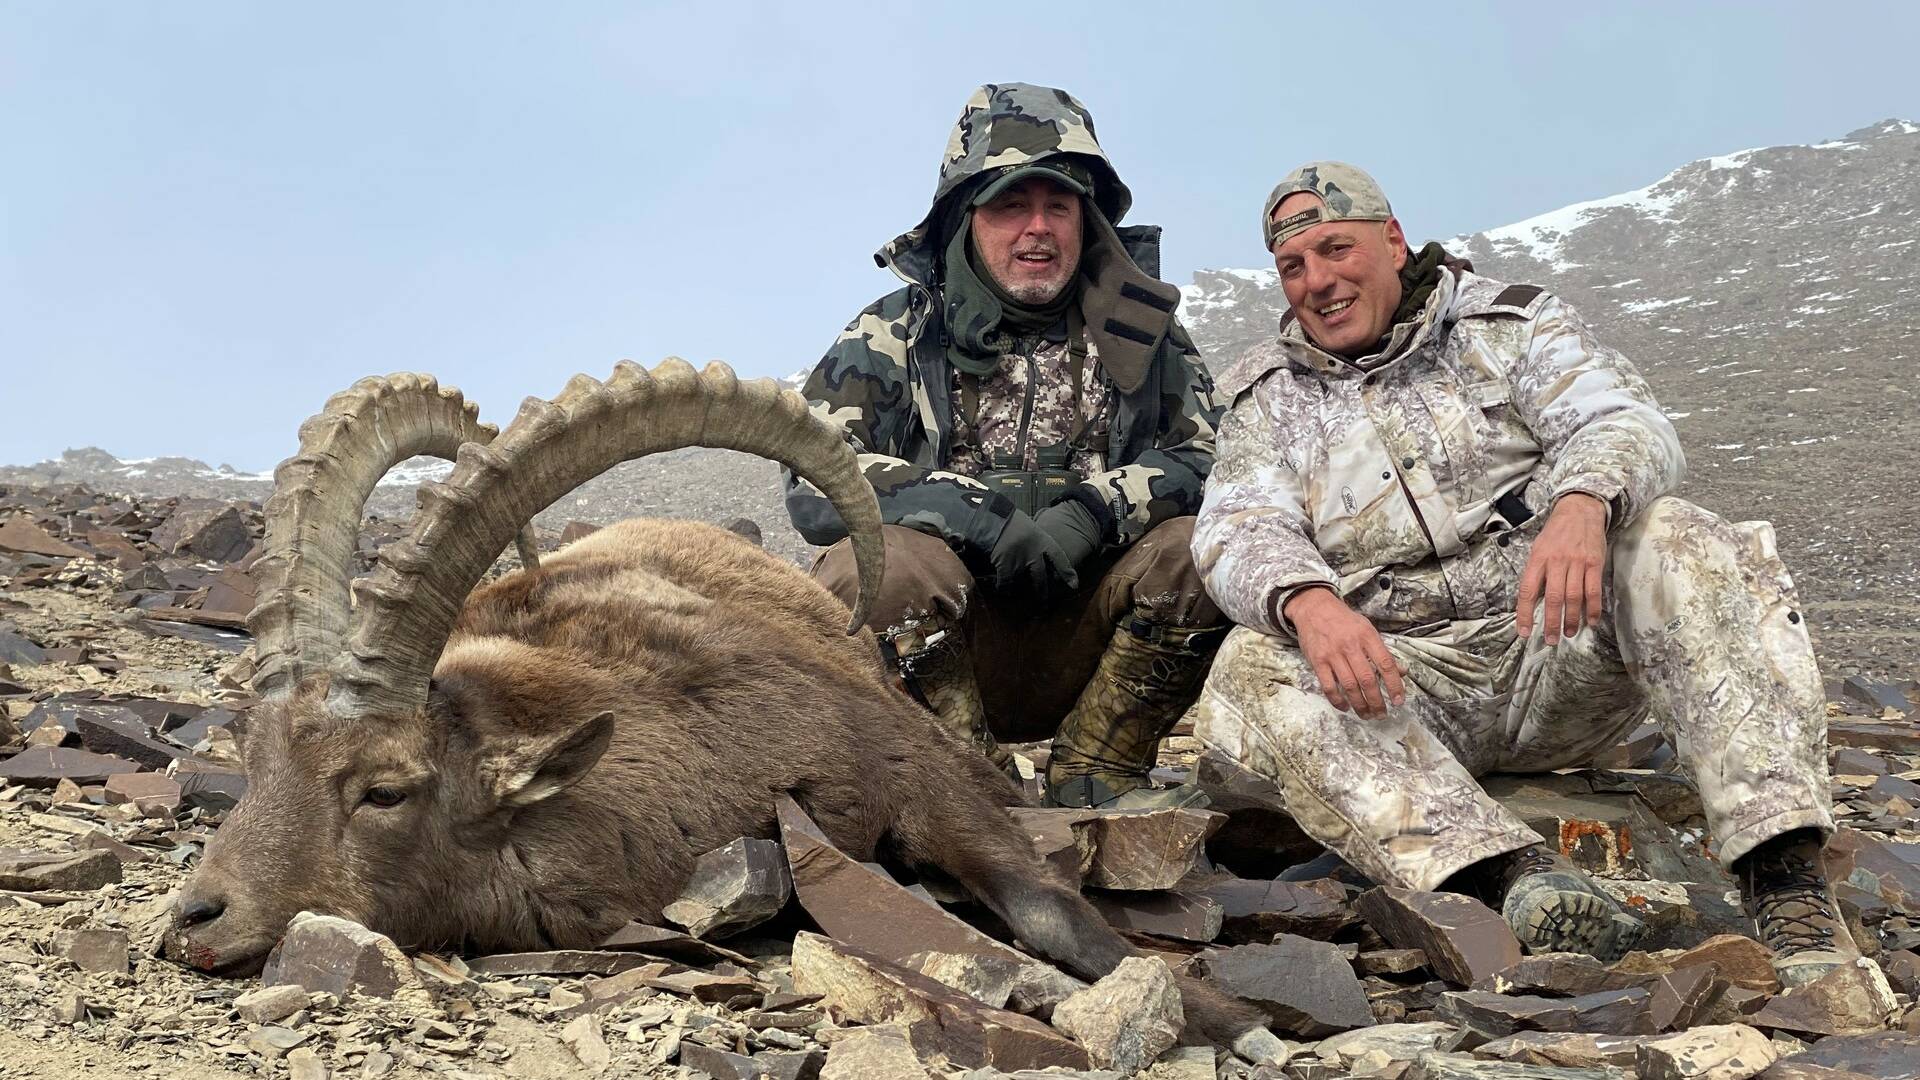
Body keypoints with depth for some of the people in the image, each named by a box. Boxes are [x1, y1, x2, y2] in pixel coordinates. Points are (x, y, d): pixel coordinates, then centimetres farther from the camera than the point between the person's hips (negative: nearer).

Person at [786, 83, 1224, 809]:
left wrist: (1091, 511, -19)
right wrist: (979, 516, -22)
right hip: (928, 642, -2)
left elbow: (1212, 460, -1)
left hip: (1081, 653, 2)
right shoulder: (894, 335, 3)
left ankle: (1093, 776, -8)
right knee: (884, 562, -33)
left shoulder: (1137, 331, 10)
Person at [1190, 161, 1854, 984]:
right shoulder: (1269, 399, 14)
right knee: (1255, 671, -29)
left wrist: (1583, 504, -32)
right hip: (1402, 683, 0)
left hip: (1561, 648, 0)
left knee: (1679, 549, -28)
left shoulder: (1507, 323, 11)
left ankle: (1787, 883, -34)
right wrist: (1308, 602, -30)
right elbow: (1238, 530, -5)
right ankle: (1519, 877, -44)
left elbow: (1626, 422, -6)